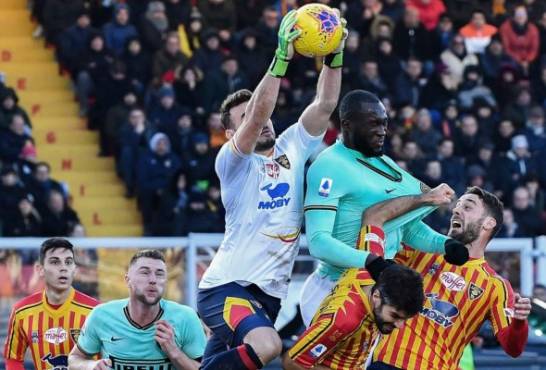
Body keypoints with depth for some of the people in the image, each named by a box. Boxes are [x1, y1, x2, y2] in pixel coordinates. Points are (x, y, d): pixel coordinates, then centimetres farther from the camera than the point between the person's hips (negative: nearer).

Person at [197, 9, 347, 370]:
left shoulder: (291, 148, 11)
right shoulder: (232, 161, -7)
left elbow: (325, 105, 2)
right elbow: (256, 119, -24)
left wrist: (334, 56, -13)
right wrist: (281, 58, -31)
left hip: (270, 293, 7)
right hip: (227, 286, -7)